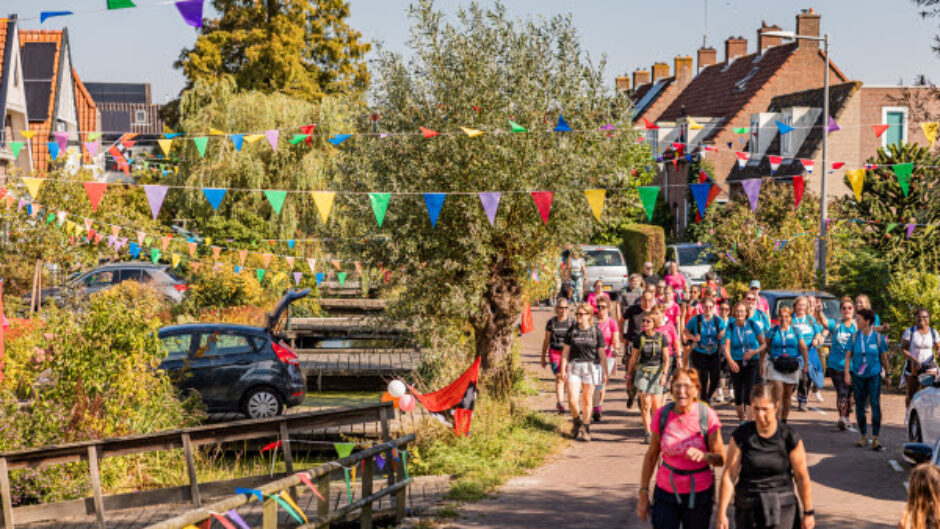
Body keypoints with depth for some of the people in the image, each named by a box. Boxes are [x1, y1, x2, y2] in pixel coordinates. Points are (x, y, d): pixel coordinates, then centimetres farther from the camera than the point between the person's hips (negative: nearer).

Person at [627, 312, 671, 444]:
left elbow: (666, 359, 3)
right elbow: (633, 358, 9)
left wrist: (664, 374, -8)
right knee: (646, 403, -12)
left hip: (657, 372, 0)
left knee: (656, 405, 0)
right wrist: (629, 375, 11)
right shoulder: (639, 338, 2)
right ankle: (647, 433, -8)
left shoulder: (661, 338, 1)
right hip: (642, 372, 0)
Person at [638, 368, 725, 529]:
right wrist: (643, 494, 3)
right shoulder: (662, 415, -6)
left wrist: (703, 455, -29)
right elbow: (651, 455, 3)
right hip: (666, 492, 1)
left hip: (699, 493, -1)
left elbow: (721, 459, -7)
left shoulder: (707, 416, -11)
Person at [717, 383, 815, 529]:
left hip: (781, 507, -2)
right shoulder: (741, 436, -6)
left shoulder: (789, 437, -8)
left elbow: (802, 477, 0)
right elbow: (729, 476, -5)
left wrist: (808, 512, 4)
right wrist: (722, 513, -6)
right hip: (747, 508, 2)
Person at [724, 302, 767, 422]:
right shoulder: (730, 327, -2)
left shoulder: (753, 325, -1)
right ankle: (741, 420, 25)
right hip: (736, 364, 1)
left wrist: (754, 352, -15)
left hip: (752, 363, -1)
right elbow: (727, 347, -12)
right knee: (738, 395, 6)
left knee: (750, 393, -13)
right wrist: (730, 361, -31)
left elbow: (764, 344, 4)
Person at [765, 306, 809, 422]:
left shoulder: (795, 331, 6)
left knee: (787, 394, 7)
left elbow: (803, 348, 6)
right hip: (775, 365, -2)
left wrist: (806, 364, -1)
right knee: (778, 389, -15)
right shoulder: (773, 331, 5)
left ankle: (784, 419, 18)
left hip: (792, 367, 2)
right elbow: (766, 347, 10)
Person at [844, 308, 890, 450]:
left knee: (875, 404, -11)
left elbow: (884, 358, 6)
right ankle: (863, 437, 19)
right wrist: (847, 374, -5)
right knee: (860, 406, 7)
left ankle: (875, 439, -10)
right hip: (858, 376, 2)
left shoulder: (878, 337, -2)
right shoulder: (854, 337, 2)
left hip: (874, 375, -2)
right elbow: (848, 356, 5)